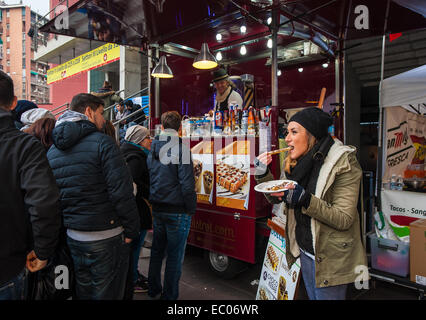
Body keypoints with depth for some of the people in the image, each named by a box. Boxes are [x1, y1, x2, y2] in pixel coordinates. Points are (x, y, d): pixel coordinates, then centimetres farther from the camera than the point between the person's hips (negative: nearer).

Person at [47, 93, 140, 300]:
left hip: (73, 237, 7)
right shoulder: (102, 143, -14)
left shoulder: (51, 151, 8)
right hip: (106, 237, -7)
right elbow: (121, 192, -20)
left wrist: (65, 225, 20)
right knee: (107, 294, 9)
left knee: (83, 293, 23)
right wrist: (132, 231, -10)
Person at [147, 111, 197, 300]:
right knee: (175, 256, 6)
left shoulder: (152, 149, 7)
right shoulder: (180, 147, -15)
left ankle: (153, 291, 36)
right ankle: (170, 296, 18)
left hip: (157, 209, 7)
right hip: (177, 210, -7)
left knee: (157, 251, 20)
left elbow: (147, 179, 12)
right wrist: (191, 209, -9)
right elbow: (187, 184, -19)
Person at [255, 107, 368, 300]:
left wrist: (305, 199, -35)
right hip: (304, 251, 7)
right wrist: (263, 174, -9)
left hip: (331, 258, -6)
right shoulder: (295, 161, 0)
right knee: (312, 296, 24)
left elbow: (344, 219, -23)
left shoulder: (344, 162, -20)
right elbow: (276, 198, 7)